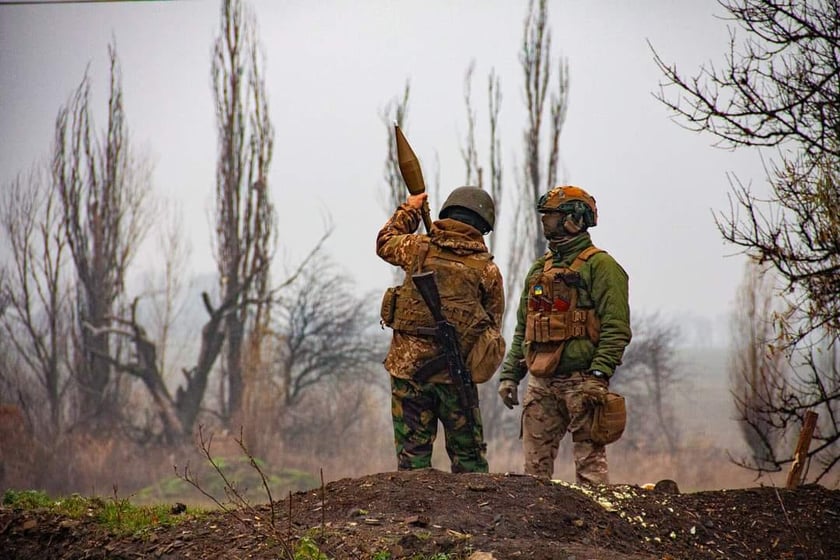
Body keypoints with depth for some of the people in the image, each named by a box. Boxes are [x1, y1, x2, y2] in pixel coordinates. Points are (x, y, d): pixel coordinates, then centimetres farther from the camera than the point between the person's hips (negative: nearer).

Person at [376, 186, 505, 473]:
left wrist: (408, 211, 33)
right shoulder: (487, 269, -2)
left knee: (412, 452, 5)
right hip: (456, 372, 0)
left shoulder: (419, 247, -2)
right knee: (469, 457, 9)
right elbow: (493, 326, 6)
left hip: (409, 365, 1)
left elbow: (385, 242, 21)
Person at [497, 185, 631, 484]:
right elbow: (523, 329, 23)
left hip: (580, 379, -7)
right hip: (541, 383, 7)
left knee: (590, 464, -6)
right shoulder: (540, 269, 20)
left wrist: (599, 374, -22)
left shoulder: (599, 266, -4)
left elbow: (616, 327, -13)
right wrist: (509, 374, 14)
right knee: (535, 465, 6)